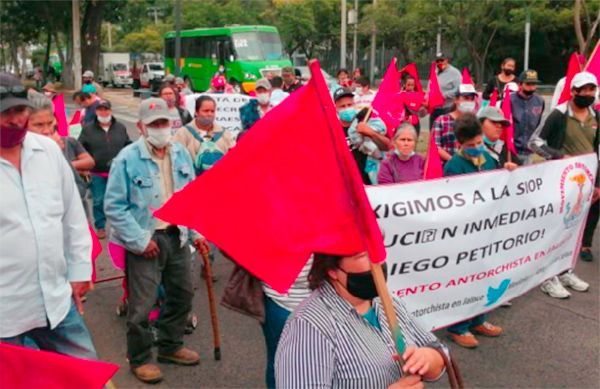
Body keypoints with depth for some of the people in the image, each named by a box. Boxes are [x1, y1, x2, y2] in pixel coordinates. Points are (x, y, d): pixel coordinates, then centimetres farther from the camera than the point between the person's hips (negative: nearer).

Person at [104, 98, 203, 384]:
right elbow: (114, 207, -15)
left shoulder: (181, 154, 4)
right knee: (142, 304, 2)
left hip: (177, 237, 6)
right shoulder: (127, 159, -16)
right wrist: (140, 240, -17)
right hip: (145, 241, -6)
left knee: (182, 294, 18)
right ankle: (140, 359, 24)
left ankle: (171, 346, 39)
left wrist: (196, 232, 6)